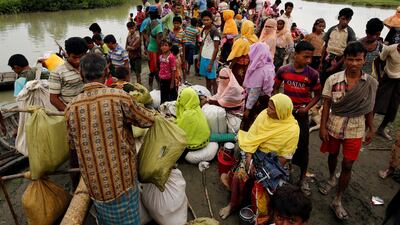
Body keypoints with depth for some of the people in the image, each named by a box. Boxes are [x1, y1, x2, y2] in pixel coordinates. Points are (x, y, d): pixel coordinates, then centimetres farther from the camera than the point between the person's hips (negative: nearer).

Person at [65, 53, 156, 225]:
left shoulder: (71, 108, -5)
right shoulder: (119, 97, -17)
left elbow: (73, 145, 9)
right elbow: (148, 120, -4)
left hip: (94, 181, 4)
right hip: (122, 177, -3)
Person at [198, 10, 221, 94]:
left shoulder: (214, 31, -12)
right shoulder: (203, 31, 8)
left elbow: (216, 48, -14)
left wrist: (211, 63, -16)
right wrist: (199, 59, 13)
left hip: (210, 59, -7)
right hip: (203, 58, 7)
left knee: (212, 80, -2)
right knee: (207, 78, 15)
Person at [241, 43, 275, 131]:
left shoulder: (259, 71, -25)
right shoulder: (268, 66, 1)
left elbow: (254, 92, -23)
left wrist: (248, 108, -16)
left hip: (256, 102, -8)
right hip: (264, 100, 8)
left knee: (249, 126, 7)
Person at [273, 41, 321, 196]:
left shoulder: (313, 74, -10)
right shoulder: (283, 70, -8)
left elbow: (317, 95, 1)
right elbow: (275, 88, 6)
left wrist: (307, 108, -11)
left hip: (301, 113, -1)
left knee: (302, 146, 5)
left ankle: (303, 179, 22)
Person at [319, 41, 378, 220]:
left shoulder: (371, 83, -7)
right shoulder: (333, 80, -11)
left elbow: (369, 108, 2)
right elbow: (326, 104, -7)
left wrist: (371, 129, 6)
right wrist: (323, 127, -9)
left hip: (355, 130, 0)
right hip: (334, 125, 0)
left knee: (347, 166, 2)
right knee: (333, 154, 21)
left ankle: (338, 201, 17)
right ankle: (331, 178, 52)